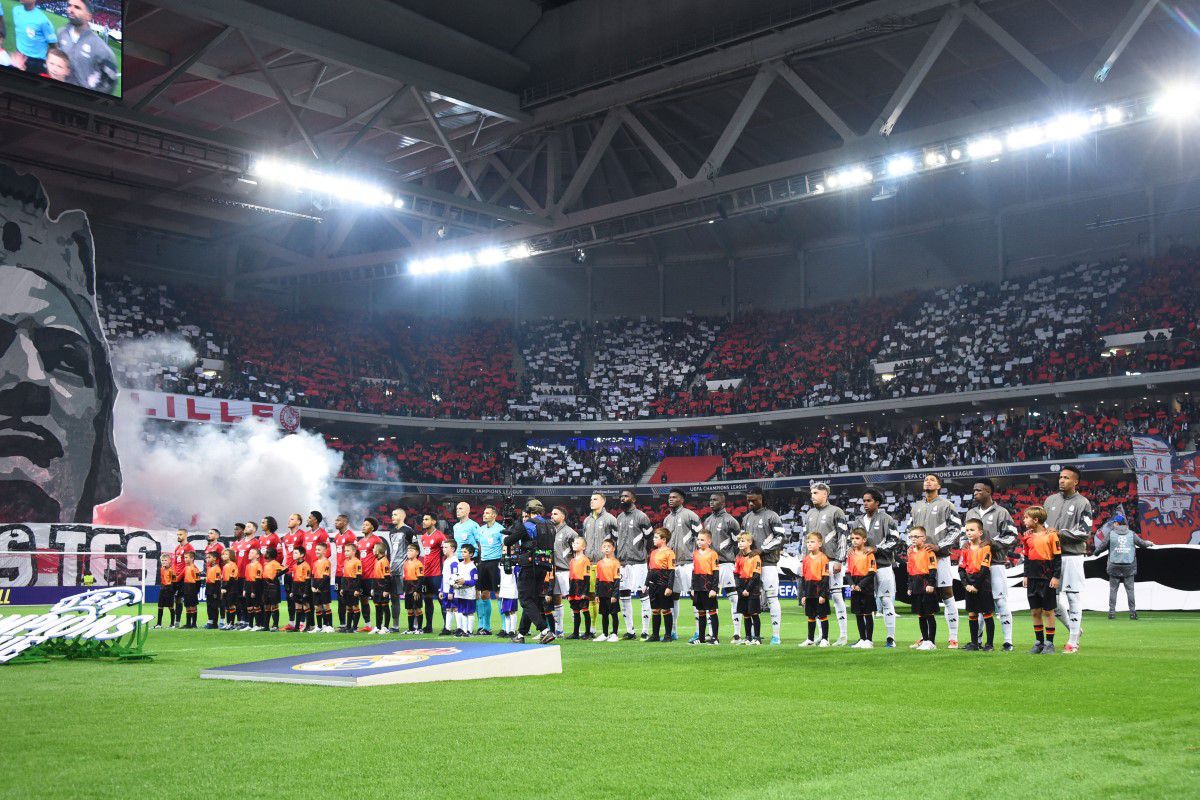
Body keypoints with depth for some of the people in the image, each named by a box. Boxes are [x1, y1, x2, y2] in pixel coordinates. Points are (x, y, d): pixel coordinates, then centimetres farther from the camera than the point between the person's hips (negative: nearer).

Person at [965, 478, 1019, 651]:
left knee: (1001, 602, -5)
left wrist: (992, 542, -15)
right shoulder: (971, 513, 15)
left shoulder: (1001, 512, -2)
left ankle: (1008, 641, -1)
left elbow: (1012, 537, -6)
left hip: (995, 564, -5)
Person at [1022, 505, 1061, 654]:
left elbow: (1057, 557, -7)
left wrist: (1056, 576, -10)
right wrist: (1026, 575, 13)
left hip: (1047, 579, -6)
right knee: (1035, 611, 7)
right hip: (1033, 579, 6)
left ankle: (1049, 643, 7)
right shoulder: (1028, 536, 9)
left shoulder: (1051, 534, -8)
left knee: (1048, 611, 0)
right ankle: (1039, 642, 16)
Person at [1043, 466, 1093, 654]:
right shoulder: (1050, 500, 13)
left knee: (1073, 597, -3)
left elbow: (1085, 533, -9)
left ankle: (1073, 641, 3)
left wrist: (1060, 533, -14)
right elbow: (1042, 524, 22)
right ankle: (1074, 629, 25)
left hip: (1072, 556, -5)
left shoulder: (1082, 503, -3)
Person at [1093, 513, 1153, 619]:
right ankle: (1132, 612, 3)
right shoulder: (1131, 534, 3)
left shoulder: (1111, 534, -1)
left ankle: (1112, 611, 1)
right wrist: (1148, 543, 36)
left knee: (1113, 589, 3)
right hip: (1129, 567, 1)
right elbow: (1142, 543, 13)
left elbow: (1102, 546, 3)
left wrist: (1096, 552, 24)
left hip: (1114, 567, -1)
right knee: (1130, 589, 5)